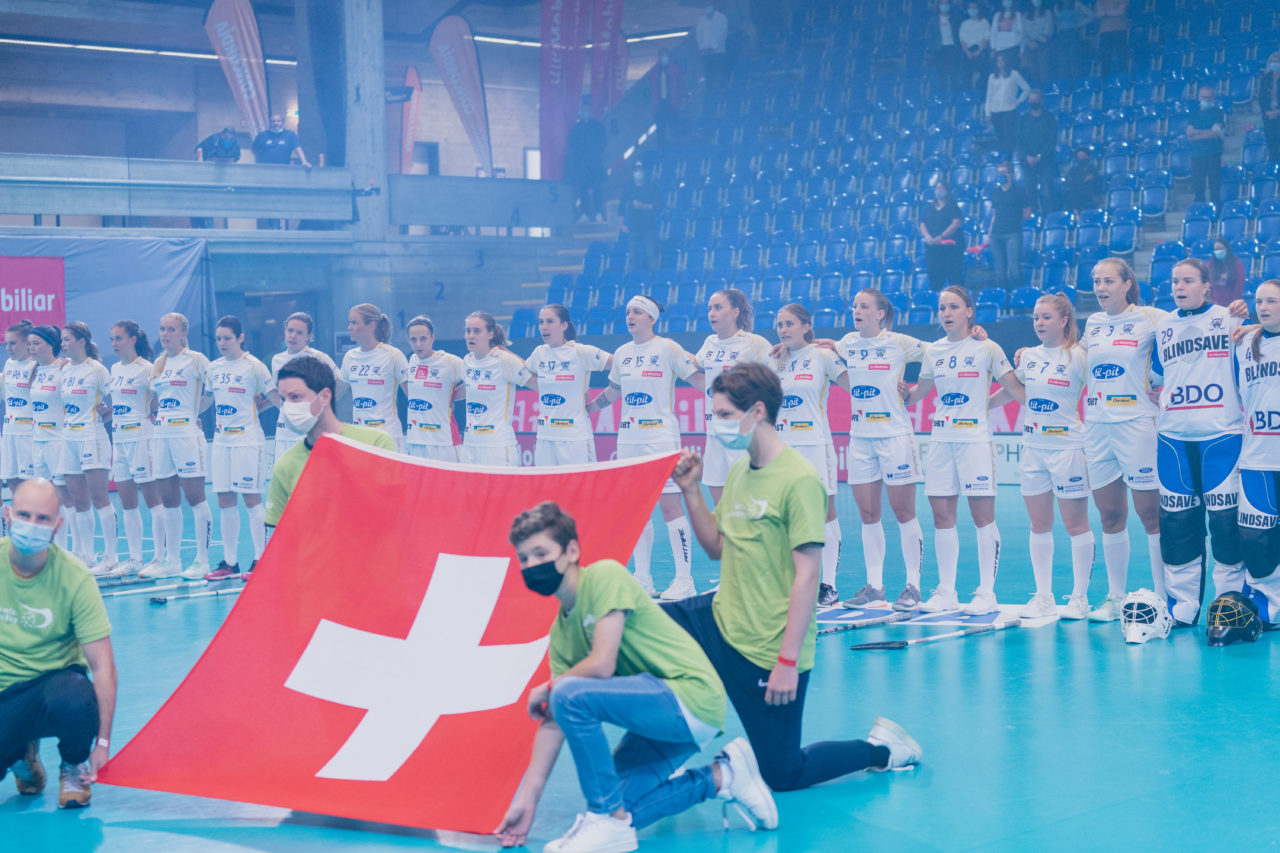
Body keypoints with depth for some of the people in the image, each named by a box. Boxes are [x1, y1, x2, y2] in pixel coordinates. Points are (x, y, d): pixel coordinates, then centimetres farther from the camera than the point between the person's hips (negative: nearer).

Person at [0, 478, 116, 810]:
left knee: (73, 703, -38)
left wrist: (103, 740, -21)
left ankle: (73, 769, -2)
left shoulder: (74, 578, -15)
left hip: (56, 679, -2)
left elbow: (103, 666, -15)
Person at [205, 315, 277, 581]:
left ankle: (260, 561, 1)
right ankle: (230, 562, 12)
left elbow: (277, 399, -3)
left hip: (247, 440, -6)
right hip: (221, 440, 6)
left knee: (252, 499, -5)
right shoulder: (213, 368, 10)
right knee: (224, 502, 5)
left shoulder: (254, 366, -6)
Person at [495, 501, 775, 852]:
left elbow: (602, 665, -21)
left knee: (570, 694, -25)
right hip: (663, 712, 9)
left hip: (693, 699, -9)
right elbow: (553, 719, 9)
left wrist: (547, 688, -3)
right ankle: (720, 777, 17)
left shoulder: (604, 576, -12)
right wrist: (528, 798, 4)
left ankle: (610, 820, -13)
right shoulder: (561, 631, 12)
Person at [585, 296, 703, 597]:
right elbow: (613, 391, 27)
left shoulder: (667, 348, -4)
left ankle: (684, 578, -4)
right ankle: (642, 580, 13)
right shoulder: (622, 353, 12)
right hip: (628, 437, 6)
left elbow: (698, 379, -5)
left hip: (661, 436, -6)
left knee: (669, 504, -9)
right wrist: (583, 408, 30)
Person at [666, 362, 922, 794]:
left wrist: (788, 662, -22)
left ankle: (880, 749, 24)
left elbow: (807, 576, -20)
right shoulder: (738, 472, 8)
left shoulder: (799, 480, -18)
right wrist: (691, 490, 2)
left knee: (783, 775, 1)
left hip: (769, 650, -7)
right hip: (720, 620, 7)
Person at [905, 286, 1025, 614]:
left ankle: (987, 594, 1)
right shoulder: (932, 351, 10)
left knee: (982, 516, -4)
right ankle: (946, 592, 12)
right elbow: (920, 391, 24)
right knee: (942, 516, 4)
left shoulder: (987, 349, -3)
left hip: (975, 439, -5)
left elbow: (1017, 391, -2)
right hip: (941, 439, 5)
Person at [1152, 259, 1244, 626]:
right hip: (1174, 437, 4)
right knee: (1176, 521, 3)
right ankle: (1182, 605, 12)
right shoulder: (1163, 328, 14)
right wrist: (1159, 398, 13)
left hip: (1221, 434, -4)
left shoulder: (1229, 320, 3)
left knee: (1226, 519, -6)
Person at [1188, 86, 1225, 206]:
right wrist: (1208, 133, -10)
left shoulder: (1218, 113, 5)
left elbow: (1216, 133, -8)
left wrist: (1197, 132, -5)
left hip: (1213, 155, -3)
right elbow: (1189, 135, 2)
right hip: (1197, 156, 3)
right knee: (1198, 188, 3)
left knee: (1215, 187, -4)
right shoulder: (1195, 114, 14)